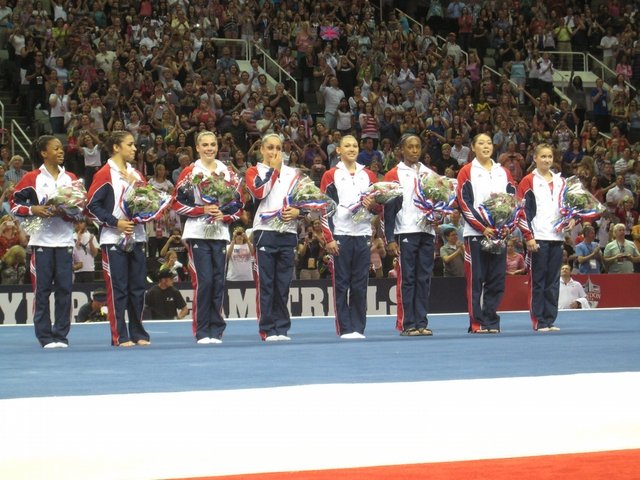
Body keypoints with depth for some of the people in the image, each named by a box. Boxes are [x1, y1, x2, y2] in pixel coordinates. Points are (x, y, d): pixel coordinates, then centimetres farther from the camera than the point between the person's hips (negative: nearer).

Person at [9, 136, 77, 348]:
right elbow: (14, 203, 3)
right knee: (42, 289, -1)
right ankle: (45, 336, 4)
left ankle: (61, 335, 7)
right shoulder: (31, 178, 1)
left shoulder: (71, 178, 11)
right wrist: (33, 210, -13)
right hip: (41, 240, -3)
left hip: (64, 240, 3)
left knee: (64, 287, 0)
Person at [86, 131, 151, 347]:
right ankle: (119, 336, -1)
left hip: (136, 237, 6)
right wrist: (115, 222, -16)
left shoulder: (136, 174, 14)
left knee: (138, 287, 8)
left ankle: (138, 333, 16)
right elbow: (92, 204, -10)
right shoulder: (104, 174, -6)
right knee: (117, 289, -4)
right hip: (114, 239, -6)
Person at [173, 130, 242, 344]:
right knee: (203, 281, -9)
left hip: (220, 234, 3)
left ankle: (216, 331, 9)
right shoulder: (190, 172, 2)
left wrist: (225, 215, -7)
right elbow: (178, 203, -2)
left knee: (218, 282, 2)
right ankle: (202, 332, -3)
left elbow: (238, 204, 13)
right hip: (198, 234, -3)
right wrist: (202, 210, -13)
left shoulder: (227, 172, 12)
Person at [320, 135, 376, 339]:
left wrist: (372, 204, -6)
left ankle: (358, 328, 7)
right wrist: (328, 238, -9)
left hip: (363, 235, 3)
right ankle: (345, 329, 0)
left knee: (360, 284, 3)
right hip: (340, 236, -3)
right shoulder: (331, 176, 4)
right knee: (341, 284, -2)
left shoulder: (368, 175, 15)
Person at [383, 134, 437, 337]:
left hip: (427, 232, 4)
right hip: (406, 233, -4)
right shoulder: (394, 175, 2)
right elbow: (388, 208, -2)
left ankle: (422, 323, 7)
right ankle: (407, 325, -2)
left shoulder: (430, 173, 15)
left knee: (424, 279, 4)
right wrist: (390, 239, -7)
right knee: (407, 278, -4)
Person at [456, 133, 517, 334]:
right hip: (475, 233, -4)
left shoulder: (503, 172, 15)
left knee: (497, 279, 2)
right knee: (476, 280, -4)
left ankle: (492, 322, 7)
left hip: (499, 233, 4)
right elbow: (464, 203, -5)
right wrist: (482, 228, -12)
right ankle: (477, 323, -1)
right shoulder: (467, 172, 3)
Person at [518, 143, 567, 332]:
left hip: (557, 237, 5)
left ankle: (550, 320, 11)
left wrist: (571, 219, 4)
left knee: (553, 281, 6)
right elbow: (522, 211, -5)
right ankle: (539, 322, -1)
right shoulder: (528, 182, 0)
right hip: (538, 238, -5)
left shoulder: (560, 181, 17)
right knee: (537, 281, -3)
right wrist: (528, 237, -12)